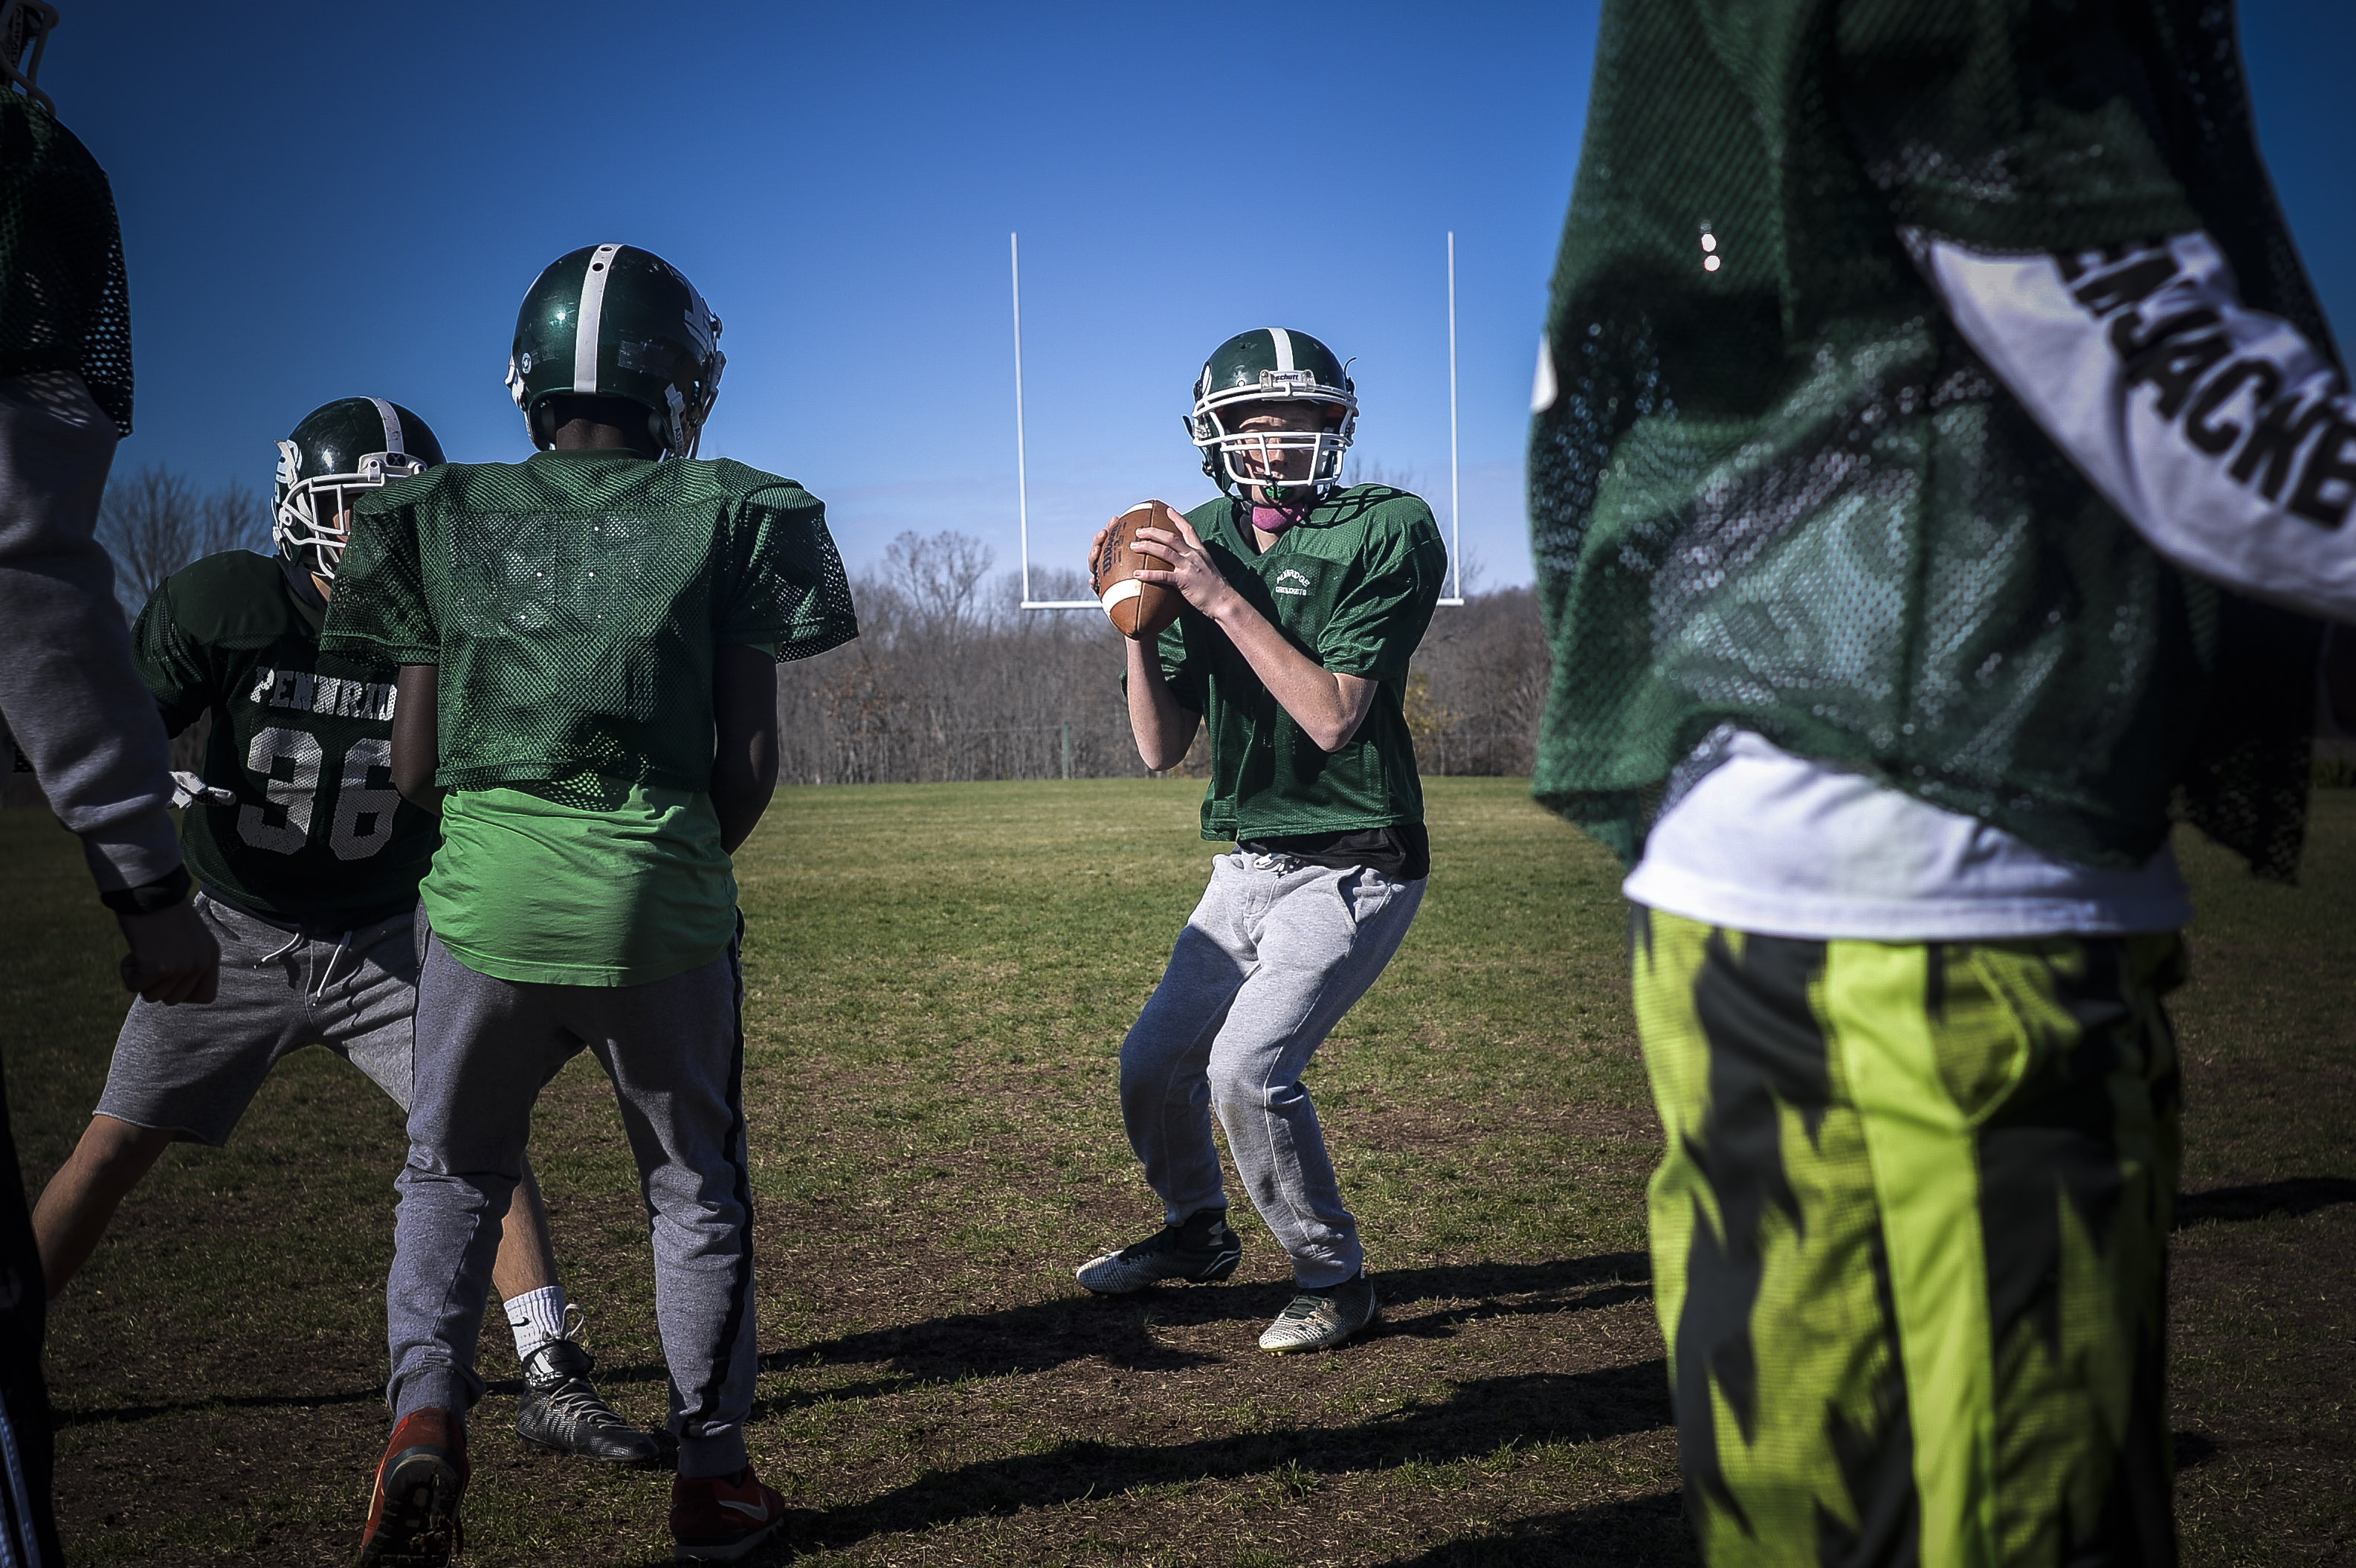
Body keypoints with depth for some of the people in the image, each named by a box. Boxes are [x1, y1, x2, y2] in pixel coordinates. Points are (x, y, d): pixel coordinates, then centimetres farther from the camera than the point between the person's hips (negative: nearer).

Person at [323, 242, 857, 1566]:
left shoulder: (442, 517, 7)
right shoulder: (729, 514, 1)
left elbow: (416, 766, 8)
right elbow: (752, 753, 2)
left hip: (486, 898, 1)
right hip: (662, 909, -1)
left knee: (453, 1173, 22)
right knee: (698, 1189, 17)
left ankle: (426, 1415, 4)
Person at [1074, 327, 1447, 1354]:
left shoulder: (1387, 533, -12)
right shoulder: (1204, 541, 5)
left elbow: (1333, 717, -22)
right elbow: (1162, 748, 3)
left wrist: (1221, 598, -23)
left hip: (1351, 869, -7)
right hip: (1246, 869, 7)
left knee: (1248, 1068, -20)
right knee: (1153, 1064, 11)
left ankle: (1333, 1278, 1)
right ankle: (1197, 1231, 40)